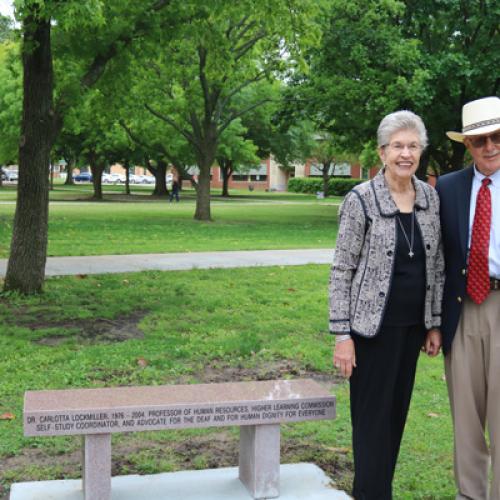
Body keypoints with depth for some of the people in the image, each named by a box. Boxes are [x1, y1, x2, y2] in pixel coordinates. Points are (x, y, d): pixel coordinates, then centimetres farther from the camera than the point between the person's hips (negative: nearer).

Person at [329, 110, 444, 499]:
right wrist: (342, 335, -12)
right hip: (373, 325, -5)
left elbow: (436, 265, 11)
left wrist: (434, 323, 10)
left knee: (397, 414, 14)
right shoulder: (360, 199, -10)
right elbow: (341, 271, -9)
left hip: (412, 325, 5)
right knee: (373, 419, 2)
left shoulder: (430, 197, 4)